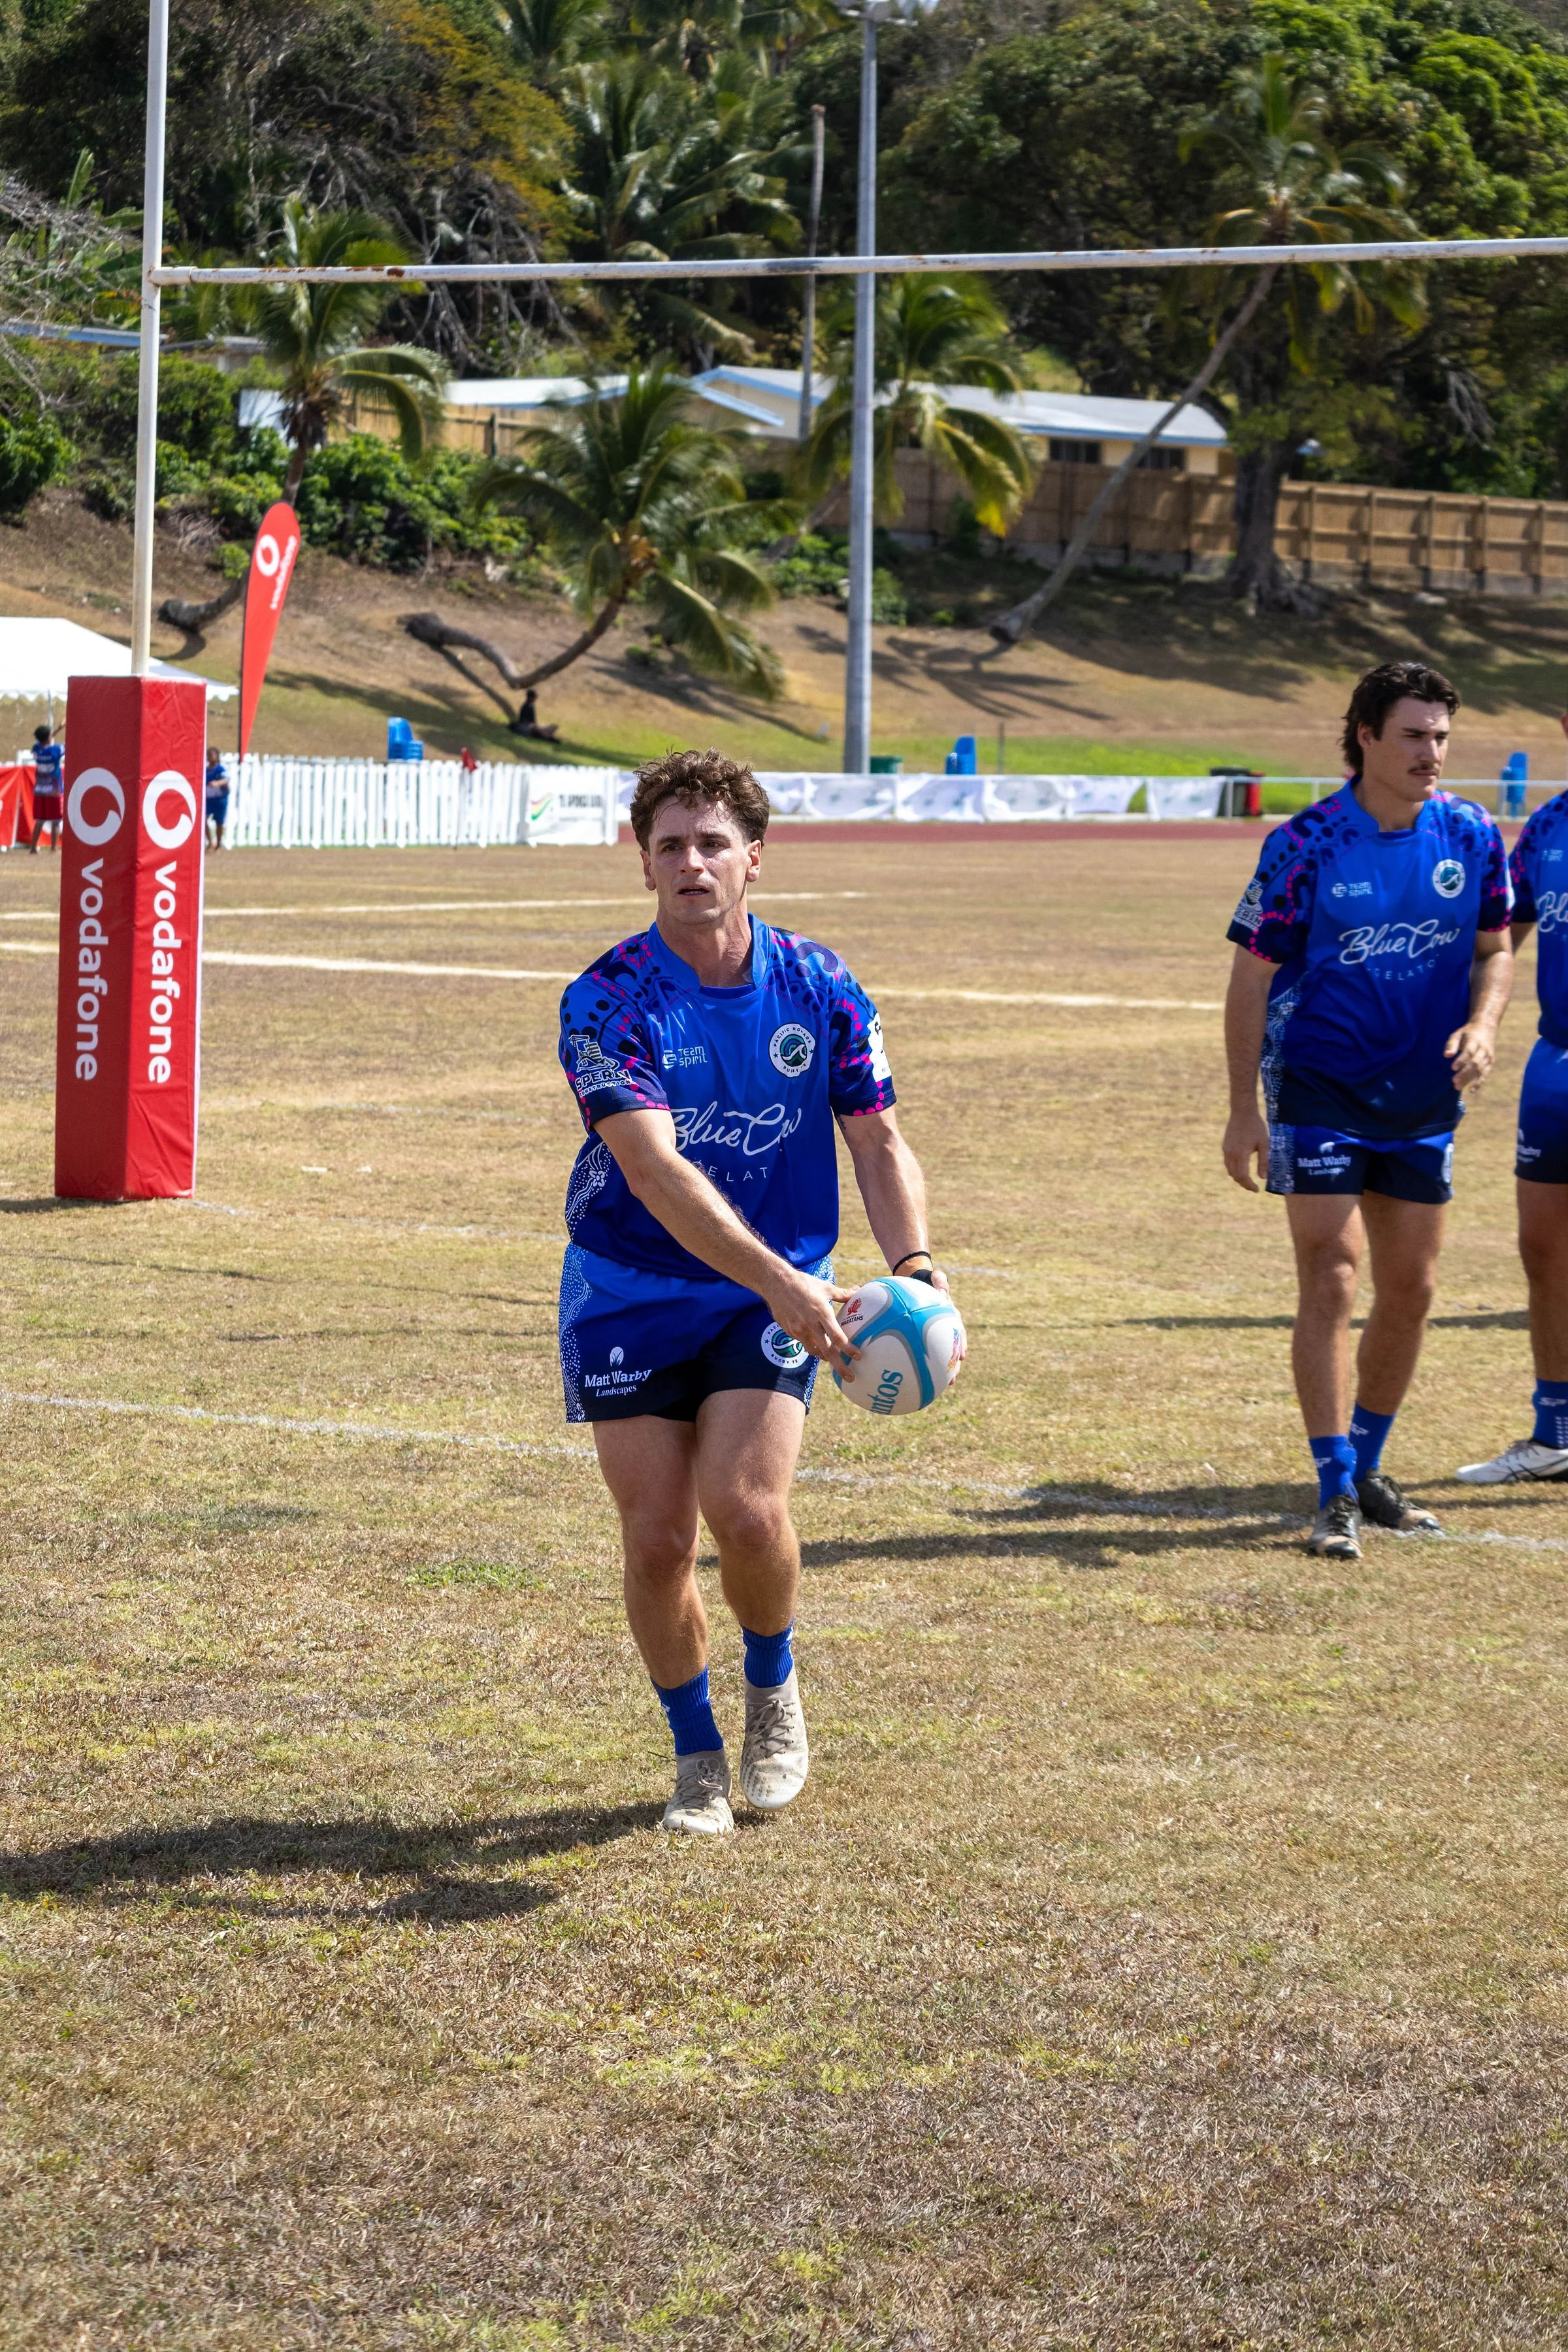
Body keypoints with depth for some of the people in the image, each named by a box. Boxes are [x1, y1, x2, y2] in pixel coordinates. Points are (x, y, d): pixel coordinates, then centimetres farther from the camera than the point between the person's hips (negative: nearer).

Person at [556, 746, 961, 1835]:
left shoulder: (821, 989, -5)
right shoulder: (608, 1001, -16)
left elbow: (879, 1142, 2)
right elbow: (656, 1171, -26)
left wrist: (914, 1266, -18)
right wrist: (783, 1284, -37)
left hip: (773, 1294, 1)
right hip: (629, 1295, -1)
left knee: (745, 1507, -19)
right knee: (658, 1538, -4)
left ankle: (774, 1687, 12)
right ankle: (698, 1756, 19)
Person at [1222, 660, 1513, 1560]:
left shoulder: (1473, 835, -1)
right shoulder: (1307, 845, -12)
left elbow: (1495, 948, 11)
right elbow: (1252, 973, -7)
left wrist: (1482, 1026, -11)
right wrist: (1244, 1109, -10)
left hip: (1424, 1100, 5)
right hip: (1320, 1088, -5)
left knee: (1410, 1290, 10)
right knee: (1332, 1281, -11)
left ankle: (1367, 1470, 26)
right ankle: (1336, 1495, -7)